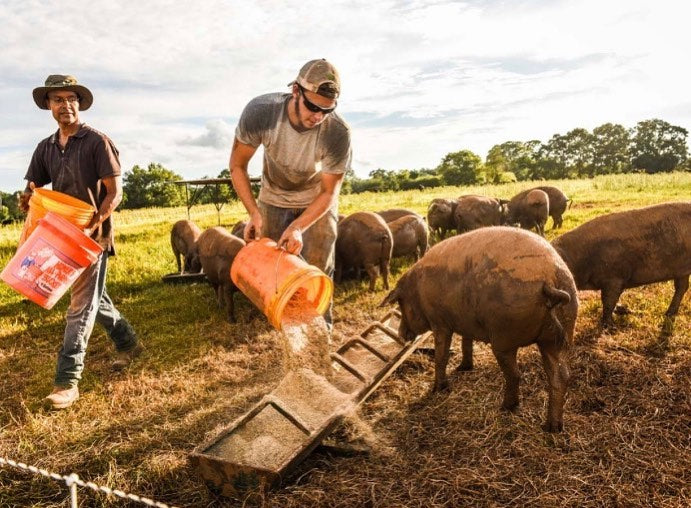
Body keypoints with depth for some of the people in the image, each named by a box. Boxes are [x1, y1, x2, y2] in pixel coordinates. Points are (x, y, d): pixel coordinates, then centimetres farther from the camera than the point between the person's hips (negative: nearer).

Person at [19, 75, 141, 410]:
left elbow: (114, 192, -14)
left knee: (81, 305, -6)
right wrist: (27, 200, -11)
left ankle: (67, 381, -3)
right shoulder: (45, 148, 9)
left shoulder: (97, 142, -9)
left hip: (93, 234, -7)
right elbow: (33, 190, 13)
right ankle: (127, 343, 36)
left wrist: (92, 226, -26)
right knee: (94, 297, 16)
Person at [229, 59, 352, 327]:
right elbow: (237, 165, -15)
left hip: (317, 200, -1)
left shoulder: (338, 133, -34)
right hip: (273, 197, 2)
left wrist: (298, 227, -34)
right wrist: (254, 212, -25)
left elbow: (328, 192, -20)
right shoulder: (260, 111, -32)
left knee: (318, 269, -6)